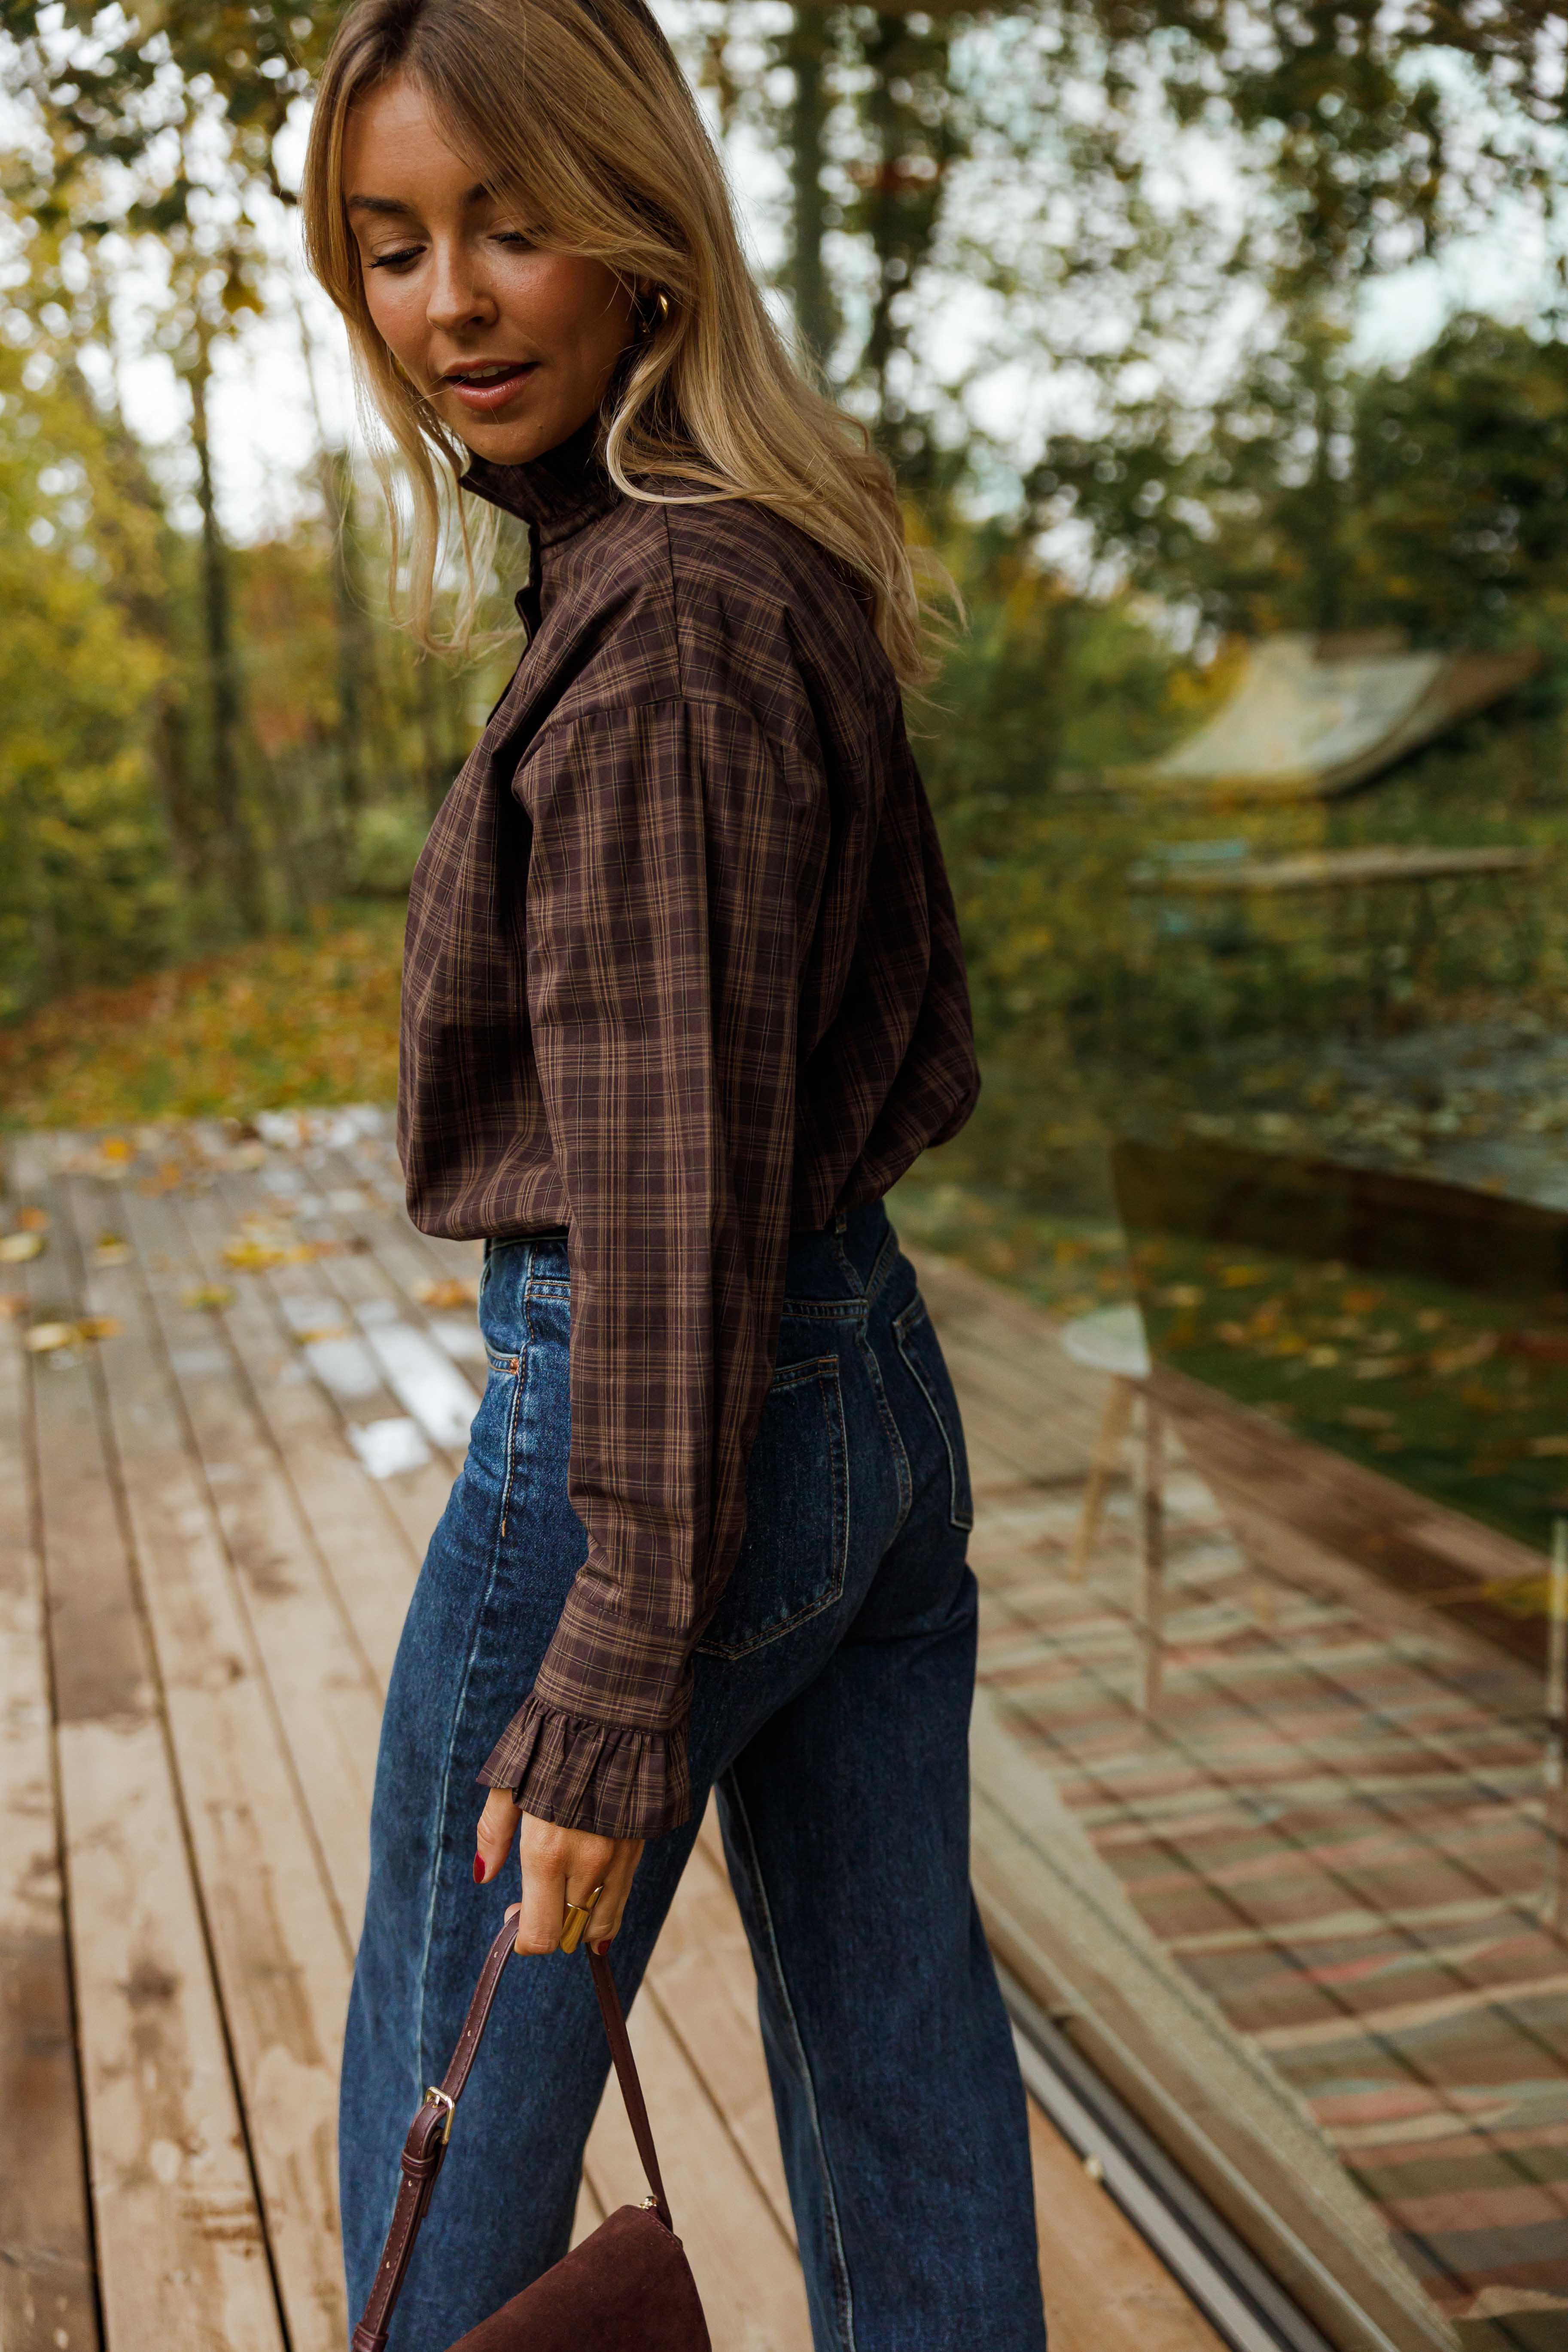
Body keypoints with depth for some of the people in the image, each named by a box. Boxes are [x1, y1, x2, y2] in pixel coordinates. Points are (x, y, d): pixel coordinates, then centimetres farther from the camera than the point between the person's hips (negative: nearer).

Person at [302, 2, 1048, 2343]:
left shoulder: (666, 623, -18)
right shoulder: (781, 566, 10)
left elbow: (676, 1174, -23)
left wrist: (614, 1684, -20)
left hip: (637, 1408, -9)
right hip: (881, 1376, 9)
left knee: (447, 2139, 12)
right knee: (908, 2089, 18)